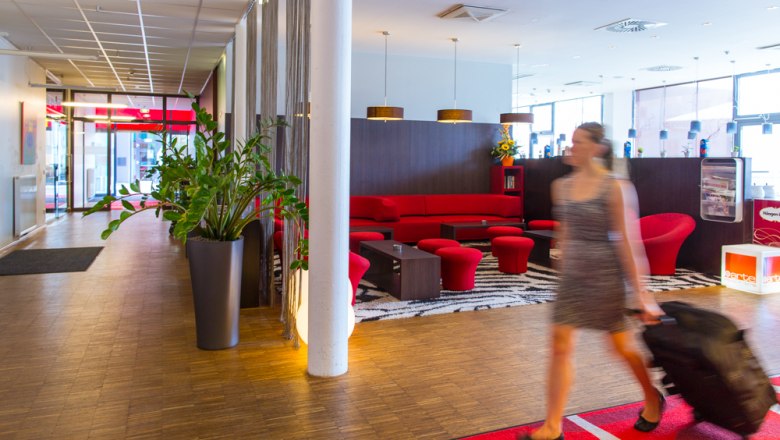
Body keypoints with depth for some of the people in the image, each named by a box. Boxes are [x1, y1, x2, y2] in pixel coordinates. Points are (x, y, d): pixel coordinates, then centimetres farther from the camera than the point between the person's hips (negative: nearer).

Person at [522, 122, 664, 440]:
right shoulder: (562, 186, 4)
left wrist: (639, 293, -12)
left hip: (606, 275, -5)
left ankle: (652, 399, 42)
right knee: (560, 346, -1)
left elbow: (626, 241, -13)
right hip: (573, 275, 5)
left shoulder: (615, 188, -12)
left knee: (622, 345, 12)